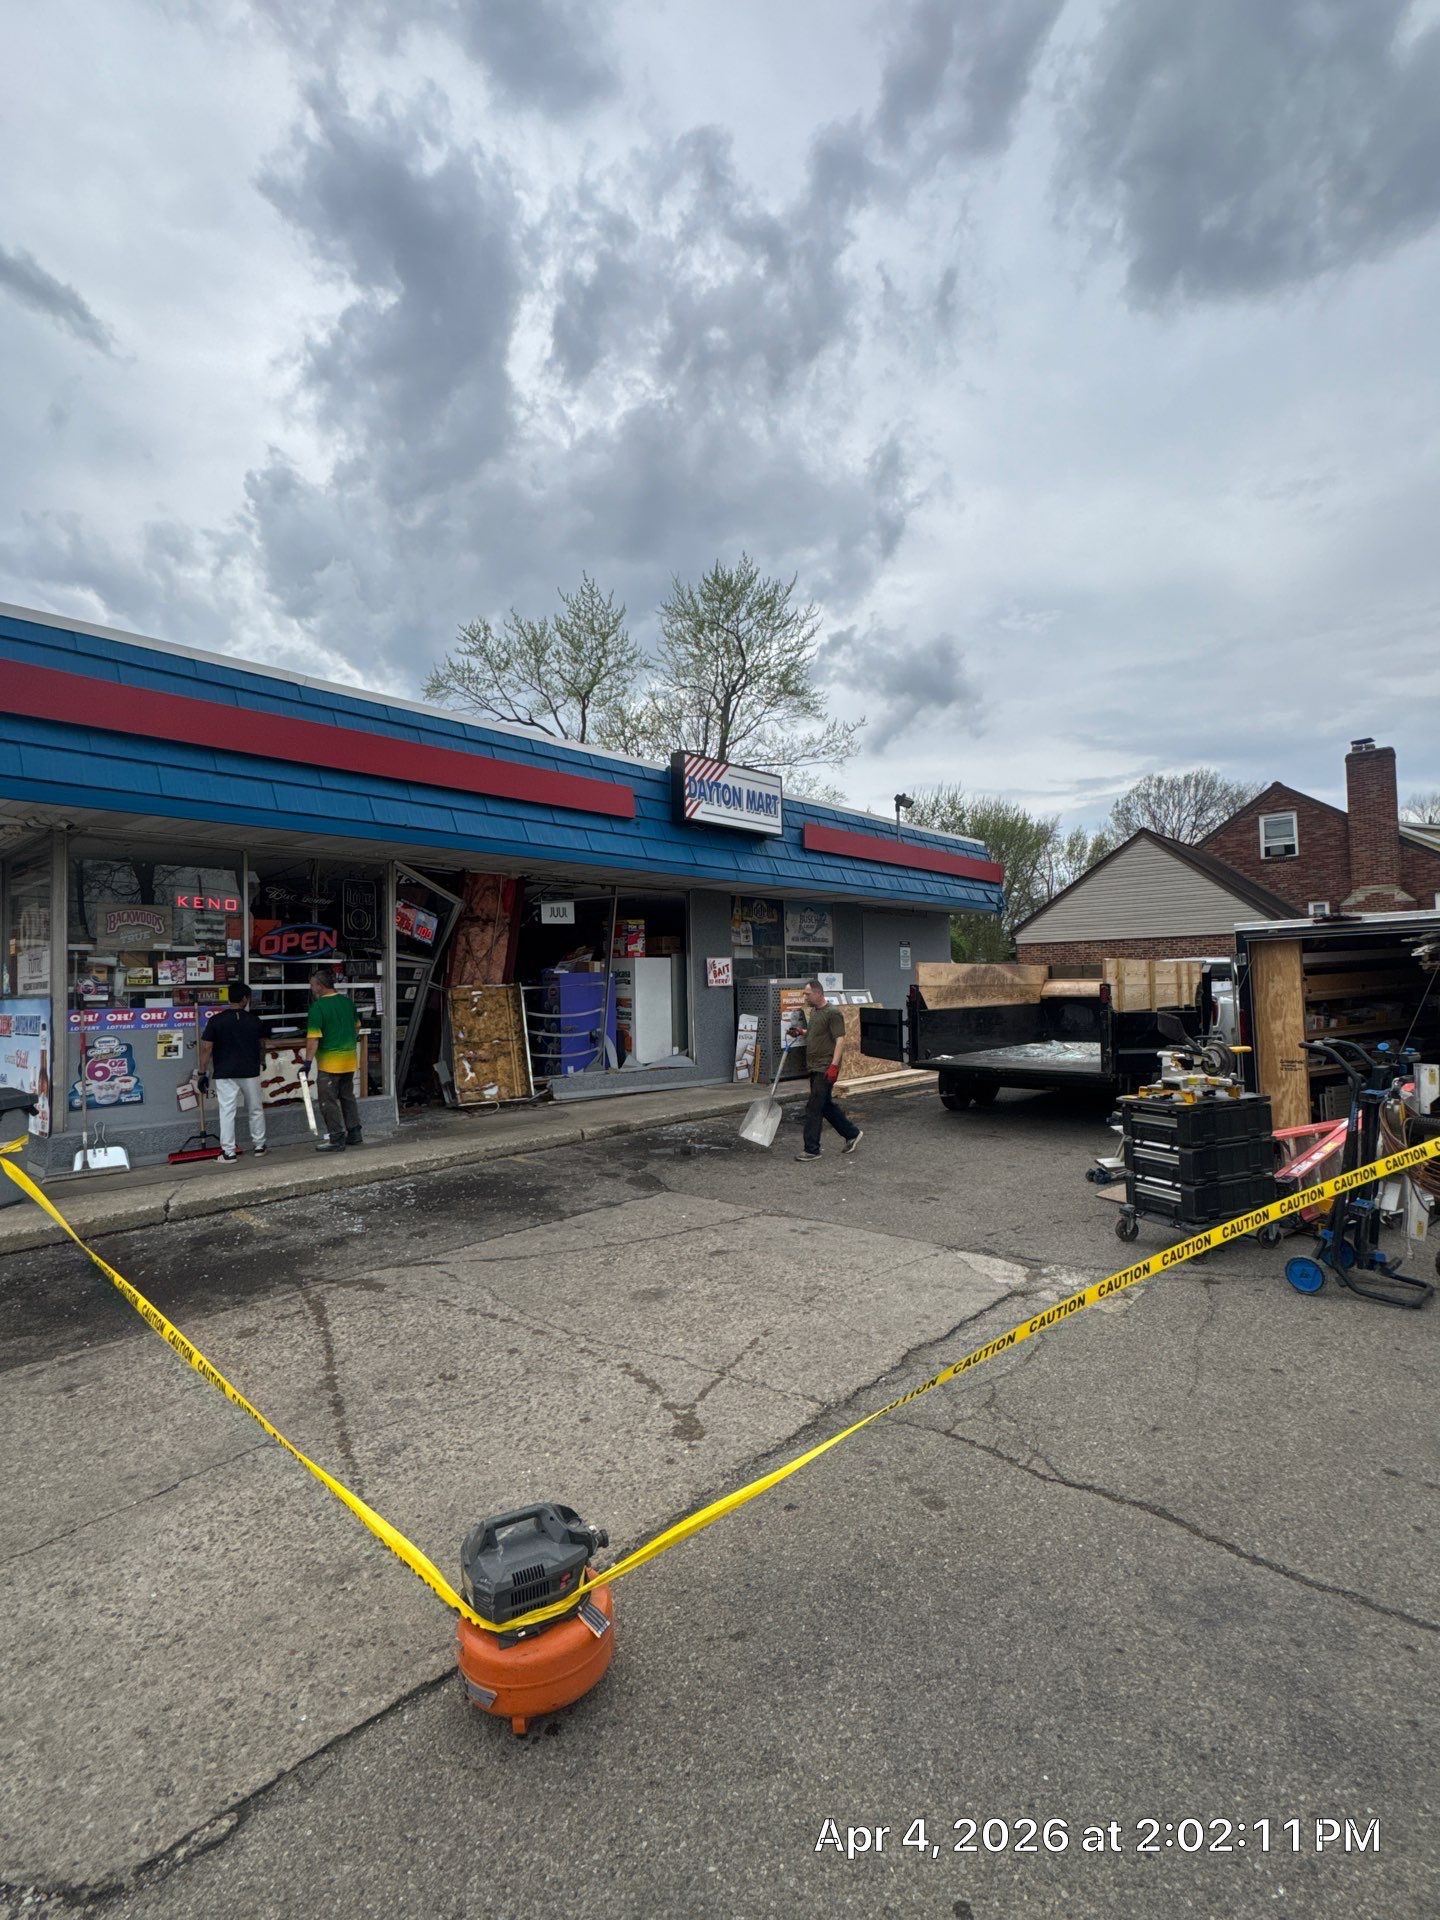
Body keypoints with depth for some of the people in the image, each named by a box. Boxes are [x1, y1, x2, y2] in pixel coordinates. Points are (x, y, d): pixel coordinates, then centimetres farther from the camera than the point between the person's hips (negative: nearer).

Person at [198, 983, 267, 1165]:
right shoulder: (254, 1020, -1)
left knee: (227, 1112, 1)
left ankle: (228, 1152, 1)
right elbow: (262, 1046, 11)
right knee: (255, 1110, 14)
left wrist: (203, 1073, -3)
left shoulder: (216, 1020, -7)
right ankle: (258, 1145, 22)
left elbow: (206, 1048, -9)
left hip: (225, 1074, -2)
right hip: (250, 1072, 2)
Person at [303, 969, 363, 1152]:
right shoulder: (348, 1001, 6)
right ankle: (354, 1135, 22)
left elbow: (314, 1037, -20)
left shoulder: (318, 1007, -15)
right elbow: (356, 1027, 18)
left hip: (329, 1062, -7)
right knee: (348, 1097, 17)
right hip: (349, 1059, 7)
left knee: (329, 1101, 1)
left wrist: (307, 1061, -17)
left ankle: (337, 1140, 3)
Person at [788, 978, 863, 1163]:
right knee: (827, 1105, 16)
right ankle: (852, 1134, 30)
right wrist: (801, 1031, 13)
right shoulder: (813, 1012, 14)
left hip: (826, 1069, -9)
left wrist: (834, 1065, -27)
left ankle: (811, 1149, 0)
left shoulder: (833, 1013, -15)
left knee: (814, 1107, -7)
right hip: (815, 1068, 9)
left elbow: (840, 1039, -20)